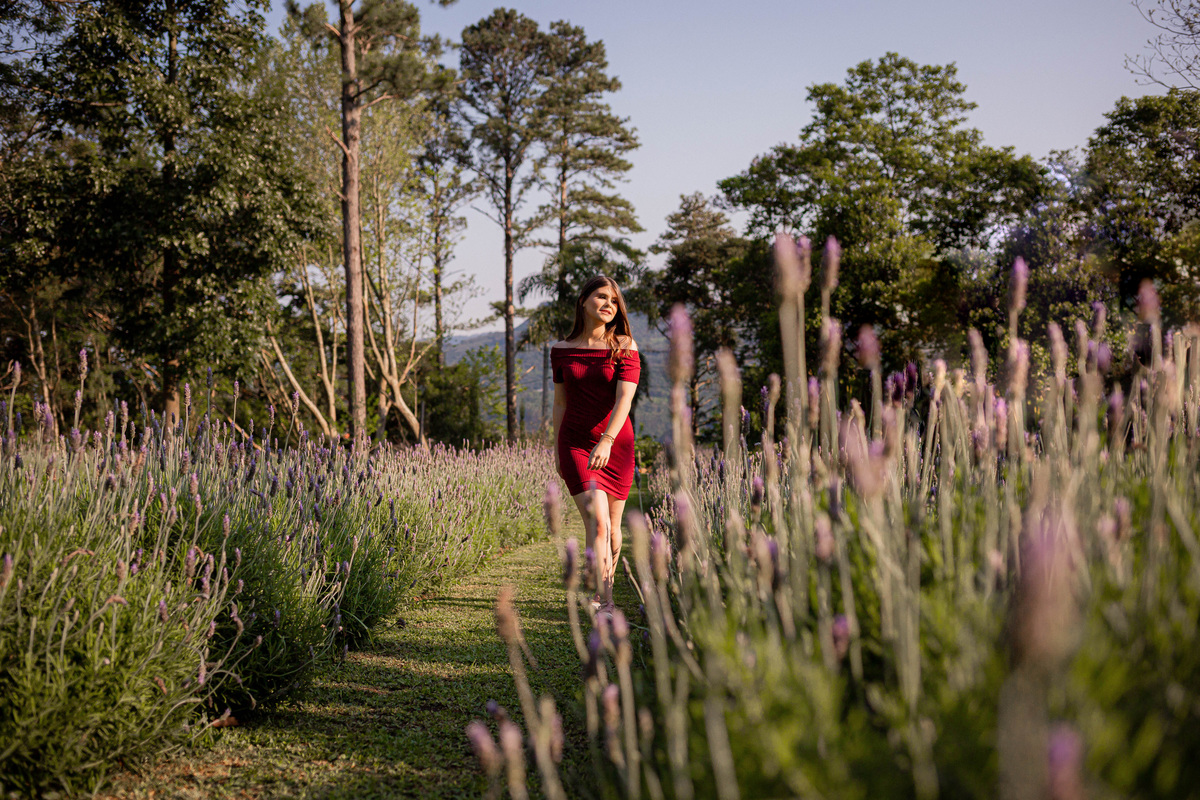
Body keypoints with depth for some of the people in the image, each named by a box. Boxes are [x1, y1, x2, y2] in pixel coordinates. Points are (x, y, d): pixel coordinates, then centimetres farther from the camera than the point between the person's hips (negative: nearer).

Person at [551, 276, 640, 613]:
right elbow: (560, 402, 12)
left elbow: (625, 398, -16)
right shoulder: (562, 350, 4)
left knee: (612, 525, 9)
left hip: (616, 444, 0)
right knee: (596, 519, -16)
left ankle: (606, 585, 31)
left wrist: (607, 440, -29)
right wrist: (556, 448, 12)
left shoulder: (625, 347, -4)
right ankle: (604, 599, -21)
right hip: (575, 443, 0)